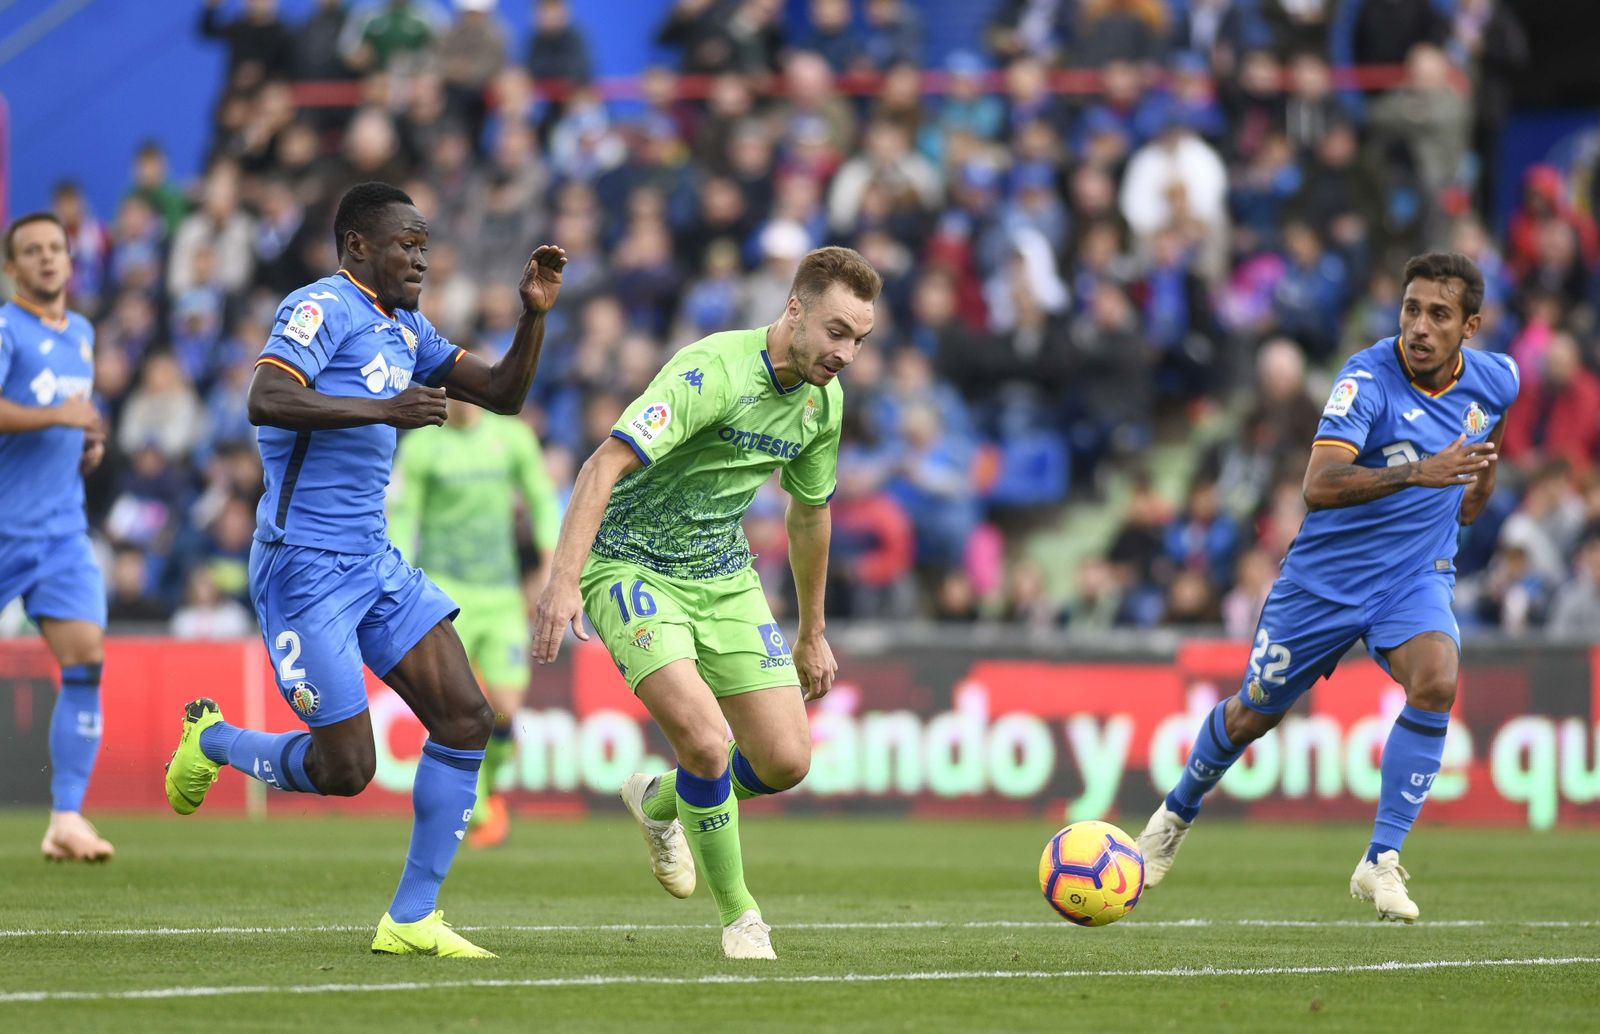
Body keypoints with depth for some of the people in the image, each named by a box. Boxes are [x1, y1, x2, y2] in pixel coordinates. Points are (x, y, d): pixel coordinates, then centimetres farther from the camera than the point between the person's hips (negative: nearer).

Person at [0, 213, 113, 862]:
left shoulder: (82, 335, 16)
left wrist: (90, 447, 14)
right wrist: (55, 416, -27)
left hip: (62, 530, 5)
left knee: (85, 658, -10)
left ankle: (67, 819, -11)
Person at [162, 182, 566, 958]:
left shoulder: (405, 330, 16)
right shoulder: (323, 308, -12)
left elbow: (501, 394, 18)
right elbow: (265, 401, -27)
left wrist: (534, 313, 3)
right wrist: (382, 409, -31)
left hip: (374, 563, 9)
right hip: (305, 567, -9)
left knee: (465, 720, -3)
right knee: (345, 770, -7)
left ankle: (411, 921, 2)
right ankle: (212, 741, 24)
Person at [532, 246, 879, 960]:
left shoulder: (823, 400, 0)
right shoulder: (714, 371, -25)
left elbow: (809, 512, 17)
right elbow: (605, 464, -33)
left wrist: (812, 634, 24)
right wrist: (564, 581, -42)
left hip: (724, 577, 7)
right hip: (631, 568, -7)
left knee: (785, 761, -2)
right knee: (704, 738, -25)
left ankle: (661, 802, 29)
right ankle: (738, 913, -4)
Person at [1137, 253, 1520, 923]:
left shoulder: (1495, 382, -6)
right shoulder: (1368, 377, -24)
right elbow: (1318, 486, -38)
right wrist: (1417, 472, -48)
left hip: (1417, 576, 2)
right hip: (1328, 574, -2)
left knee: (1435, 680, -28)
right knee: (1252, 713, 11)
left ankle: (1381, 861, -18)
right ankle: (1179, 810, 44)